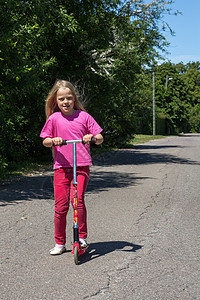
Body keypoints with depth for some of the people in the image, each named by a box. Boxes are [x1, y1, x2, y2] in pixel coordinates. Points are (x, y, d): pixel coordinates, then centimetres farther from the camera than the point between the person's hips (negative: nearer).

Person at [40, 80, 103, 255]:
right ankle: (60, 243, 17)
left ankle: (82, 237, 2)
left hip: (81, 165, -1)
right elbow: (45, 141, 10)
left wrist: (93, 137, -18)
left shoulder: (83, 116, 3)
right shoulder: (54, 118, 4)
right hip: (61, 166, 1)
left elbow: (100, 138, 4)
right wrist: (53, 140, -11)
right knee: (61, 205, 1)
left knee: (78, 200, -17)